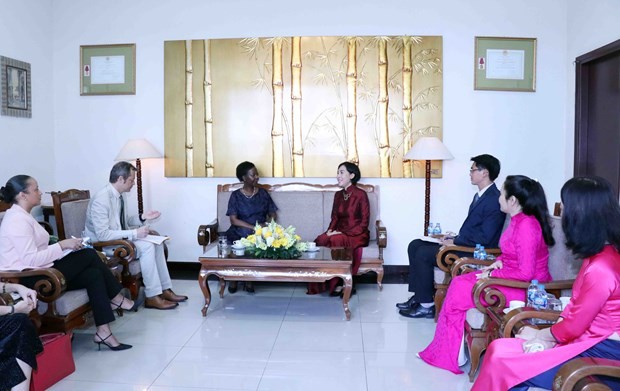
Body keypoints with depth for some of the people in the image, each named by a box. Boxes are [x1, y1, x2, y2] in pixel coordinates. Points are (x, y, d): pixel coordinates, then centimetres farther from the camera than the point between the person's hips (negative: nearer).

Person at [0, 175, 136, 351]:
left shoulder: (22, 216, 16)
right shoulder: (17, 220, -16)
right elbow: (31, 260, -25)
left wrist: (65, 245, 2)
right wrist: (62, 245, -17)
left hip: (40, 273, 10)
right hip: (31, 279, -10)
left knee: (94, 274, -8)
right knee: (89, 255, -15)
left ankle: (103, 332, -9)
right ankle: (116, 299, 1)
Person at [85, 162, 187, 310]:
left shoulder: (120, 195, 3)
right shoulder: (101, 199, -24)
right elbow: (103, 234, -29)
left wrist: (142, 218, -2)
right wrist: (134, 233, -27)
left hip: (120, 238, 9)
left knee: (156, 242, -4)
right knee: (146, 246, -23)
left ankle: (164, 290, -2)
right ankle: (152, 297, -15)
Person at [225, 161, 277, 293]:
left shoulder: (263, 193, 10)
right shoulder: (236, 195, 2)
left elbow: (272, 214, 10)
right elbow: (234, 220, -8)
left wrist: (265, 224, -13)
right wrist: (253, 227, -20)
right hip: (240, 231, -1)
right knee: (246, 235, -34)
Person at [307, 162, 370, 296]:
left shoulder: (361, 194, -6)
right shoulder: (338, 195, 13)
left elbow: (364, 222, -9)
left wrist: (344, 233, -18)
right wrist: (330, 230, -7)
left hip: (357, 235, -5)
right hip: (339, 233, 5)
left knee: (335, 240, -35)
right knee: (320, 240, -27)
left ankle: (339, 284, -22)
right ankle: (320, 284, -23)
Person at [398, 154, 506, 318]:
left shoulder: (494, 200, -18)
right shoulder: (480, 195, 14)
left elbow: (484, 237, -23)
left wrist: (455, 241, -15)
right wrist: (453, 238, 4)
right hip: (463, 244, 10)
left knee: (423, 254, -20)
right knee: (415, 245, 4)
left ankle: (427, 306, -9)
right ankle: (419, 295, 6)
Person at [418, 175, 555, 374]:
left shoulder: (526, 225, -24)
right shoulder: (518, 220, 6)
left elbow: (525, 273, -25)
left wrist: (493, 274, -15)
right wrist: (498, 262, 3)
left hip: (524, 289, -9)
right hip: (510, 278, 9)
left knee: (460, 291, -11)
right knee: (459, 283, -1)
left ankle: (453, 355, 6)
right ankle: (450, 351, 3)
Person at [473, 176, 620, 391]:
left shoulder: (600, 269, -27)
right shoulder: (600, 254, 5)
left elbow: (573, 327, -18)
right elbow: (575, 304, 11)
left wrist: (540, 335, 0)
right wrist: (546, 337, -1)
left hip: (600, 354, -9)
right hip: (586, 338, 9)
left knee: (503, 364, -13)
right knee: (499, 348, -1)